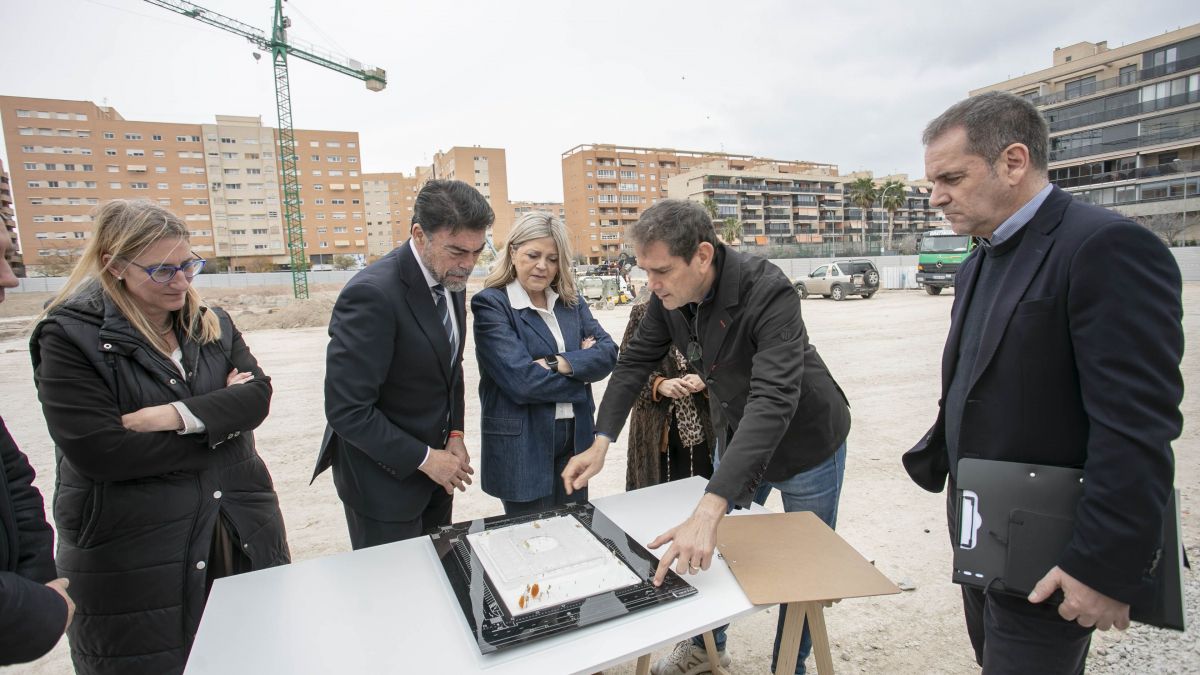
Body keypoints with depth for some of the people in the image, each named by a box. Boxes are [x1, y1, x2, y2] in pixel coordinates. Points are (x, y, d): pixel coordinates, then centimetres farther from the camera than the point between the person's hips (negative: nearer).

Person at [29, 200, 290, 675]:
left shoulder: (211, 324, 5)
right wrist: (220, 414, -14)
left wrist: (179, 415, -21)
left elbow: (257, 396, -6)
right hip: (134, 558, -4)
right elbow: (97, 452, -19)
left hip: (243, 534, 4)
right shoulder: (69, 337, -9)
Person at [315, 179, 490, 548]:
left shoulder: (451, 281, -1)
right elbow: (346, 411, -25)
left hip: (433, 466, 7)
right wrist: (424, 458, -18)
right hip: (385, 478, -7)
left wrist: (455, 434, 0)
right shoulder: (372, 295, -26)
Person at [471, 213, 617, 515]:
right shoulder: (491, 304, -11)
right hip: (522, 447, -5)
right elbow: (521, 381, -21)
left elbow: (608, 353, -2)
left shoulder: (570, 300, 7)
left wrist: (560, 363, -19)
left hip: (576, 439, 5)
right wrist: (581, 367, -9)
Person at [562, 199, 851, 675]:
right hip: (734, 436, 5)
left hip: (806, 445, -5)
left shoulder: (768, 293, -35)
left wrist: (709, 510, -52)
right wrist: (602, 440, -19)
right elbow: (636, 361, -6)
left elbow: (773, 399, -44)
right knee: (708, 553, 17)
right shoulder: (670, 294, -16)